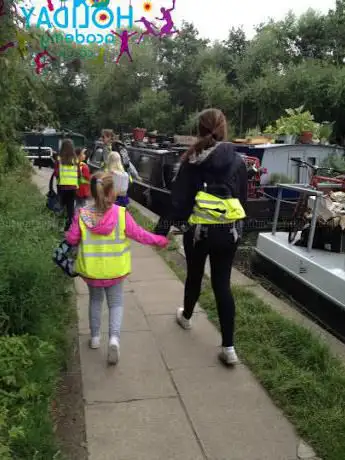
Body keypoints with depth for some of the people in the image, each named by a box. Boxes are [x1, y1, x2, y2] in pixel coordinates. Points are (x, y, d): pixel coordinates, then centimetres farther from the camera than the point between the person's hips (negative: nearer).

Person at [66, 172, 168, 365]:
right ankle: (114, 337, -7)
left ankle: (95, 336, 32)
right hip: (114, 270, -1)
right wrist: (159, 240, 8)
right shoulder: (121, 214, -16)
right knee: (116, 303, 13)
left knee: (95, 300, 24)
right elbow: (139, 234, -7)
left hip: (91, 269, 2)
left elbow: (72, 239, -5)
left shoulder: (82, 214, -13)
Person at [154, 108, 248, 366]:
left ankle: (186, 316, 47)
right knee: (222, 284, 5)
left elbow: (179, 198, -9)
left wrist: (163, 227, -3)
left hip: (198, 229, -1)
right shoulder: (237, 161, -1)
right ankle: (228, 347, 4)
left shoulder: (192, 161, -8)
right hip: (229, 230, 2)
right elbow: (243, 198, 6)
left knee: (194, 275, 20)